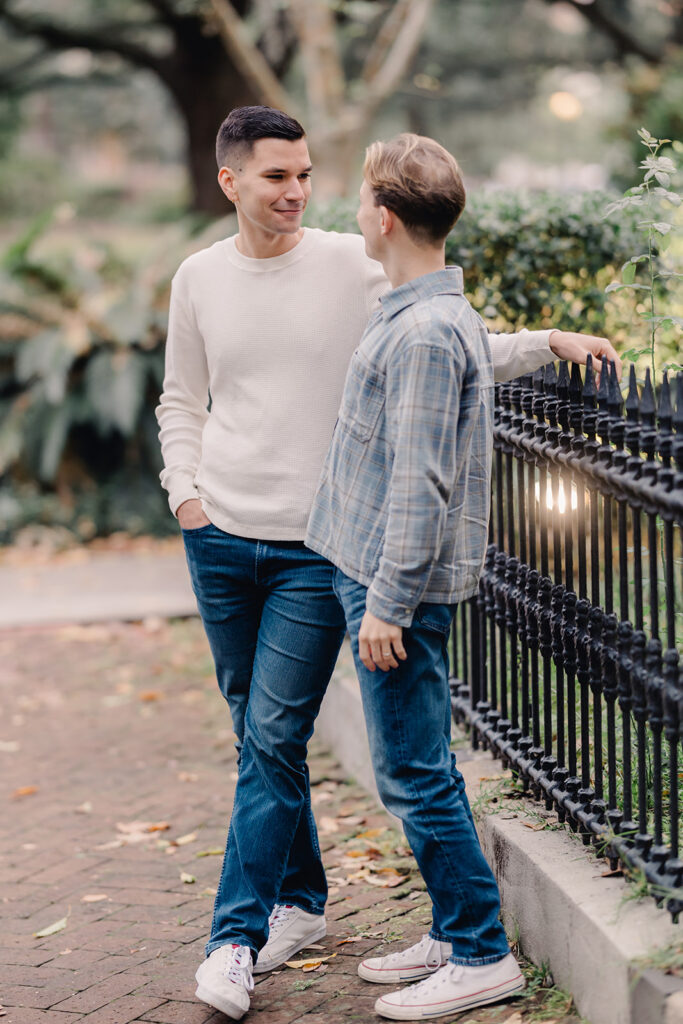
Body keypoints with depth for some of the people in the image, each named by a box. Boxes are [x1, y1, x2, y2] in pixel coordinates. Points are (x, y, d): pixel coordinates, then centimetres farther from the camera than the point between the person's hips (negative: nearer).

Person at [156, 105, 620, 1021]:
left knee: (274, 737, -8)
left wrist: (552, 343, -8)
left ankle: (237, 936, -4)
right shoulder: (199, 279, 7)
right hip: (221, 537, 4)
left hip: (318, 546, -3)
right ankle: (300, 901, 28)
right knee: (257, 732, 12)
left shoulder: (353, 266, -2)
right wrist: (186, 492, 5)